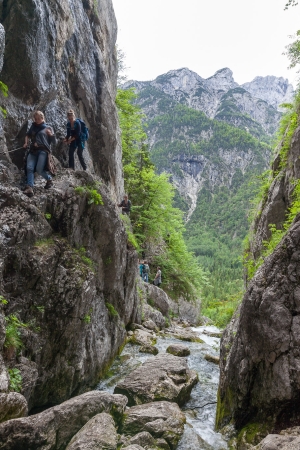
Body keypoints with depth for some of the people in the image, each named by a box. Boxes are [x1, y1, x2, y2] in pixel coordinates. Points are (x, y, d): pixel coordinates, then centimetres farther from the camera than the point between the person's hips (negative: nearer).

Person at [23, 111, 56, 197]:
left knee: (39, 169, -17)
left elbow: (54, 142, 6)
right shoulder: (33, 126, 21)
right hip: (33, 150, 4)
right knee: (29, 168, -15)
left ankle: (49, 179, 11)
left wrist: (51, 134, -12)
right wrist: (26, 143, 18)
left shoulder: (48, 128, 10)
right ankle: (29, 188, -22)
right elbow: (27, 135, 36)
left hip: (43, 150, -4)